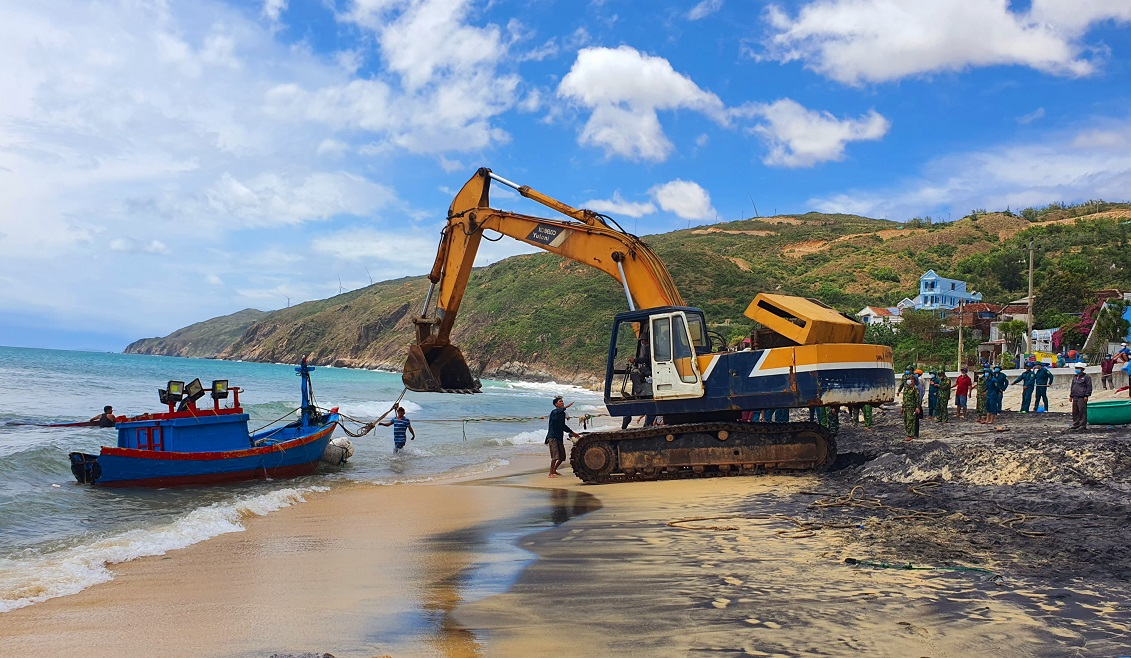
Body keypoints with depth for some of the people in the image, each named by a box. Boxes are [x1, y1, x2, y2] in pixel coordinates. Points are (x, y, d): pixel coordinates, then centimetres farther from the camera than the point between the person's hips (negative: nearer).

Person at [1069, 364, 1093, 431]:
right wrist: (1071, 395, 19)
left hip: (1082, 398, -8)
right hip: (1075, 397, 8)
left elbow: (1089, 387, -8)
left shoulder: (1086, 377, -3)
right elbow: (1072, 387, 25)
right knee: (1075, 412, 10)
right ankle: (1075, 425, 18)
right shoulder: (1074, 377, 19)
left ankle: (1082, 426, -2)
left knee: (1082, 412, -6)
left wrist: (1086, 395, -13)